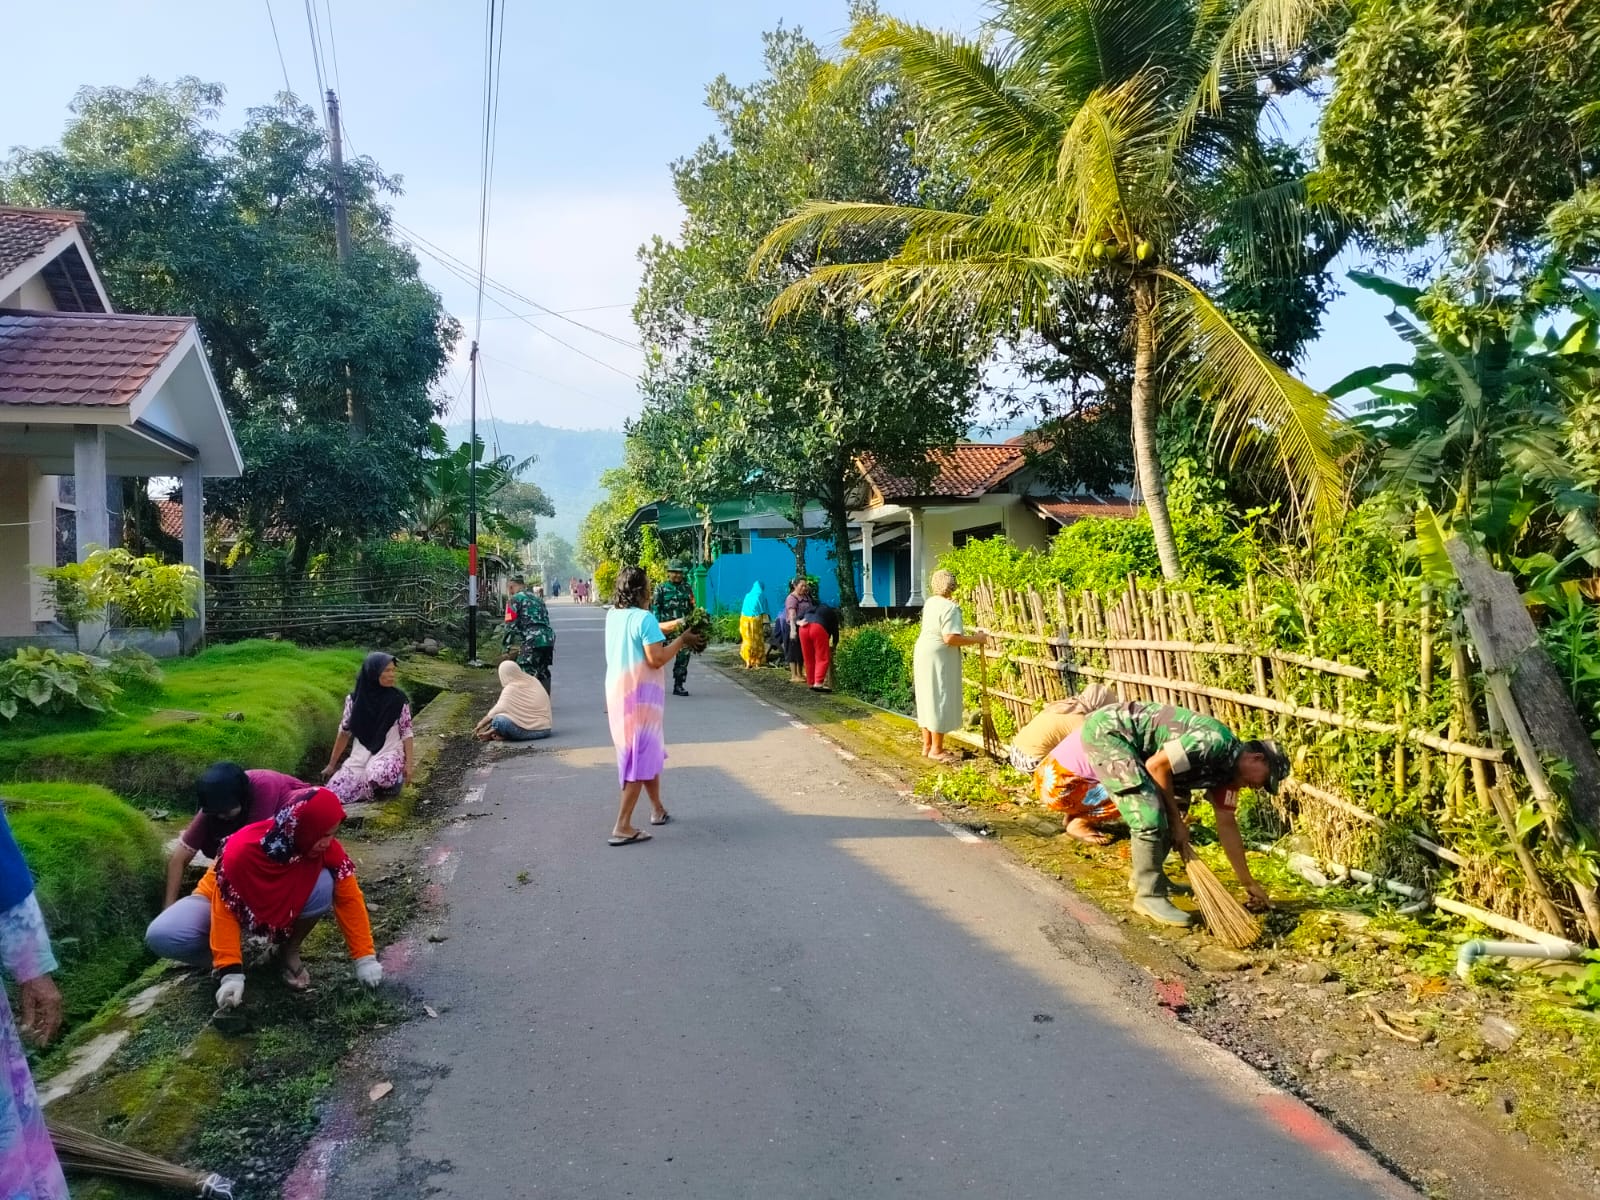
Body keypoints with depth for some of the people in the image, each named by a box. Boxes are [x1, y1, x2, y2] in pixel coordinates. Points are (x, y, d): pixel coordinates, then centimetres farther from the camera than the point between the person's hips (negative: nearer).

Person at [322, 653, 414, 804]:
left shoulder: (399, 699, -6)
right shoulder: (355, 699, -2)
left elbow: (406, 733, -1)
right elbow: (344, 732, 7)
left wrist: (408, 764, -9)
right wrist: (332, 765, 11)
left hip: (389, 753, -2)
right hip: (360, 755, 3)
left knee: (377, 774, -37)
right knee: (335, 793, -15)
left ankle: (395, 778, -1)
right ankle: (374, 785, 12)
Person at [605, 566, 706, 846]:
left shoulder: (614, 616, 8)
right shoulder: (643, 617, -17)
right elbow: (656, 659, -21)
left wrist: (676, 624, 18)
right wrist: (681, 641, -9)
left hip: (617, 691, 8)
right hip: (639, 694, -8)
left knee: (648, 751, 22)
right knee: (641, 755, -3)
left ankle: (657, 809, 34)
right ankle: (622, 827, -6)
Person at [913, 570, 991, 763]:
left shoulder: (930, 602, 9)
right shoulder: (950, 607, -18)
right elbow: (950, 638, -26)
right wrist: (975, 639, -16)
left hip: (923, 653, 9)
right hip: (938, 659, -9)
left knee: (927, 700, 14)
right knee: (940, 701, -2)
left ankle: (927, 745, 20)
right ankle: (936, 749, 3)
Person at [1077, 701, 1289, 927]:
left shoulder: (1227, 768, 9)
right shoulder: (1215, 743, -20)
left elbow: (1227, 825, 15)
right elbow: (1156, 765, -19)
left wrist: (1249, 883, 17)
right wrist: (1176, 821, -7)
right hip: (1106, 730, -10)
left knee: (1166, 813, 17)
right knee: (1150, 816, -15)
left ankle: (1145, 876, 32)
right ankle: (1149, 896, -1)